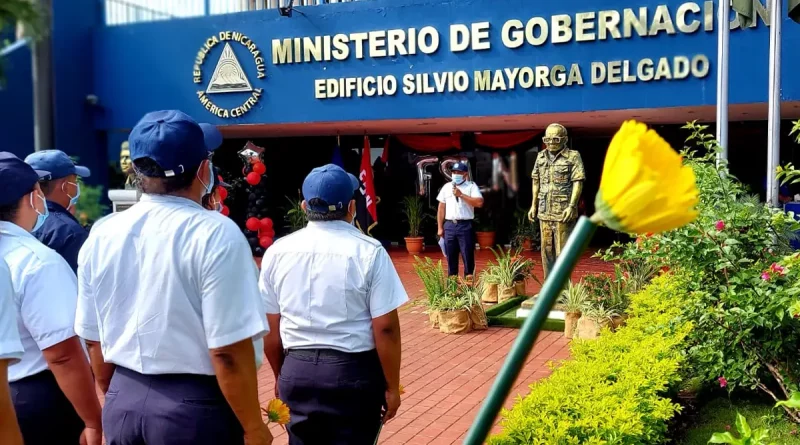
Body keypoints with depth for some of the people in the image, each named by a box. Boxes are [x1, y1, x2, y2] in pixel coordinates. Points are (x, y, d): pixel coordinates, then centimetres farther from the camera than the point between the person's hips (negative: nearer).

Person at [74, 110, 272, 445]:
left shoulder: (101, 235, 1)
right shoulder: (216, 233, -17)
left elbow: (94, 339, 9)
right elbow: (228, 352, -19)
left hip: (122, 403, 5)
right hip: (196, 406, -5)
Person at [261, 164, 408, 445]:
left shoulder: (277, 252, 1)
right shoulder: (369, 252, -9)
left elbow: (270, 328, 6)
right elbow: (385, 328, -11)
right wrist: (392, 387, 0)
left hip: (297, 371, 3)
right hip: (354, 371, -3)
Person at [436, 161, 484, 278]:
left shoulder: (472, 186, 0)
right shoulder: (446, 187, 12)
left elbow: (479, 203, -14)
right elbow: (441, 208, 13)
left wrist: (461, 195, -15)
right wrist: (440, 228, 8)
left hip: (465, 225, -3)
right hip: (449, 225, 4)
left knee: (468, 256, -2)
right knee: (450, 256, 7)